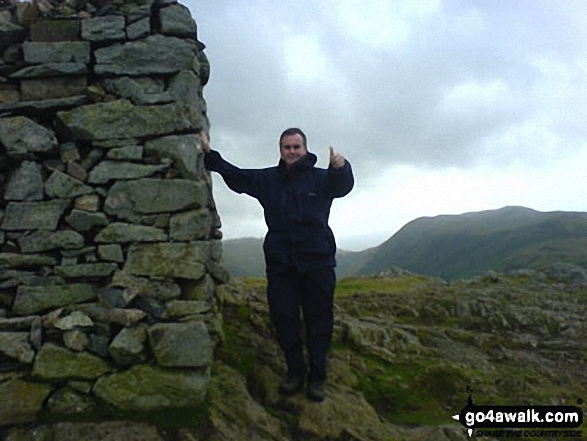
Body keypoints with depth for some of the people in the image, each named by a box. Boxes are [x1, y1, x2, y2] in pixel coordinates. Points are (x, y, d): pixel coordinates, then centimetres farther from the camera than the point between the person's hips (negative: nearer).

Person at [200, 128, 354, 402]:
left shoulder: (321, 178, 3)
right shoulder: (267, 179, 13)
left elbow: (344, 186, -17)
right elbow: (234, 175, 14)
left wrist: (340, 168, -40)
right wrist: (209, 154, 4)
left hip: (317, 260, -2)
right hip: (280, 261, 3)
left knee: (318, 318, 2)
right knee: (283, 317, 5)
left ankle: (317, 377, 16)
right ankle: (295, 371, 22)